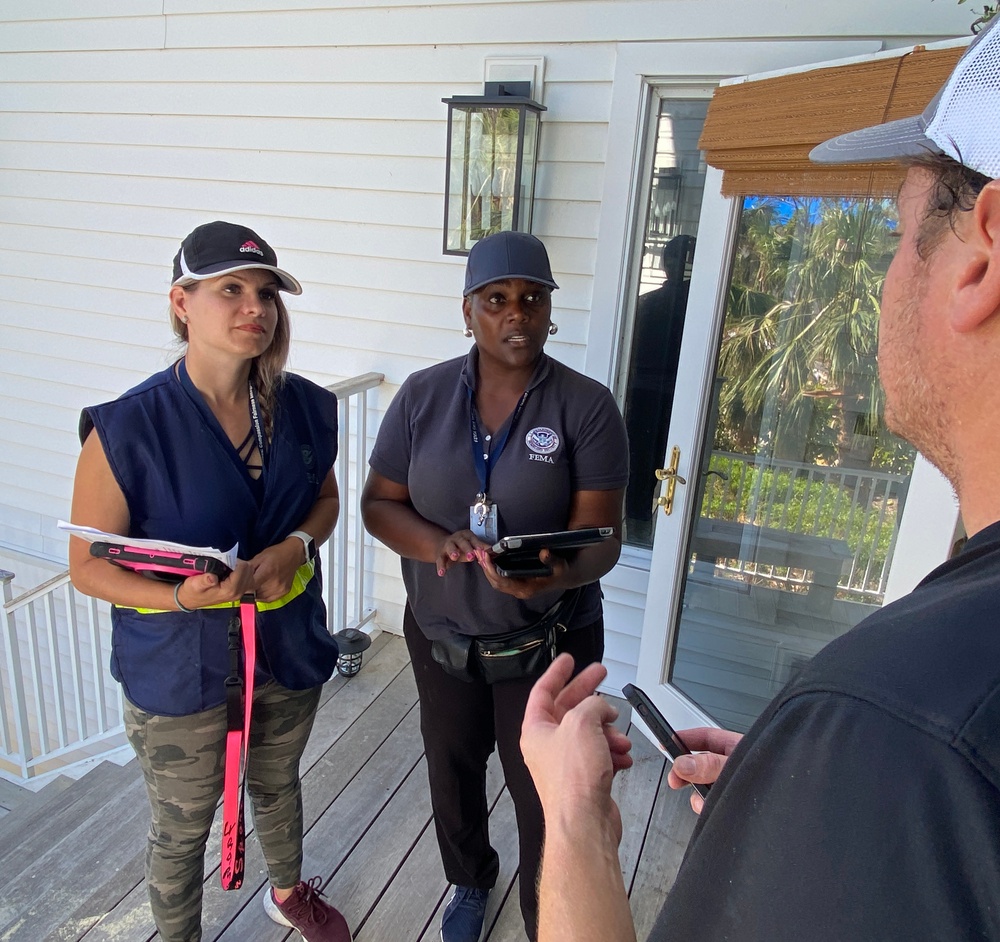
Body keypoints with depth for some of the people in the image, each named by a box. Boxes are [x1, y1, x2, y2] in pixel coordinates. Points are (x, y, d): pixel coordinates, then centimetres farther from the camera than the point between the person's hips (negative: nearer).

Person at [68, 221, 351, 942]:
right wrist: (182, 598, -31)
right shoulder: (127, 428, -22)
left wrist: (296, 545, -15)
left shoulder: (305, 408, -9)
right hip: (181, 666, -4)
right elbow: (88, 564, -14)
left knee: (278, 783, 29)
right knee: (182, 830, 19)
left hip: (289, 647, 4)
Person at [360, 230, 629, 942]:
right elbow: (379, 503, -3)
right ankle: (471, 879, 57)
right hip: (440, 633, 4)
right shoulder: (424, 395, -6)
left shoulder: (587, 406, -14)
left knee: (544, 797, 14)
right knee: (452, 770, 26)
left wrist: (557, 574, -39)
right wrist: (437, 543, -24)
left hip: (548, 639, -3)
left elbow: (600, 535, -17)